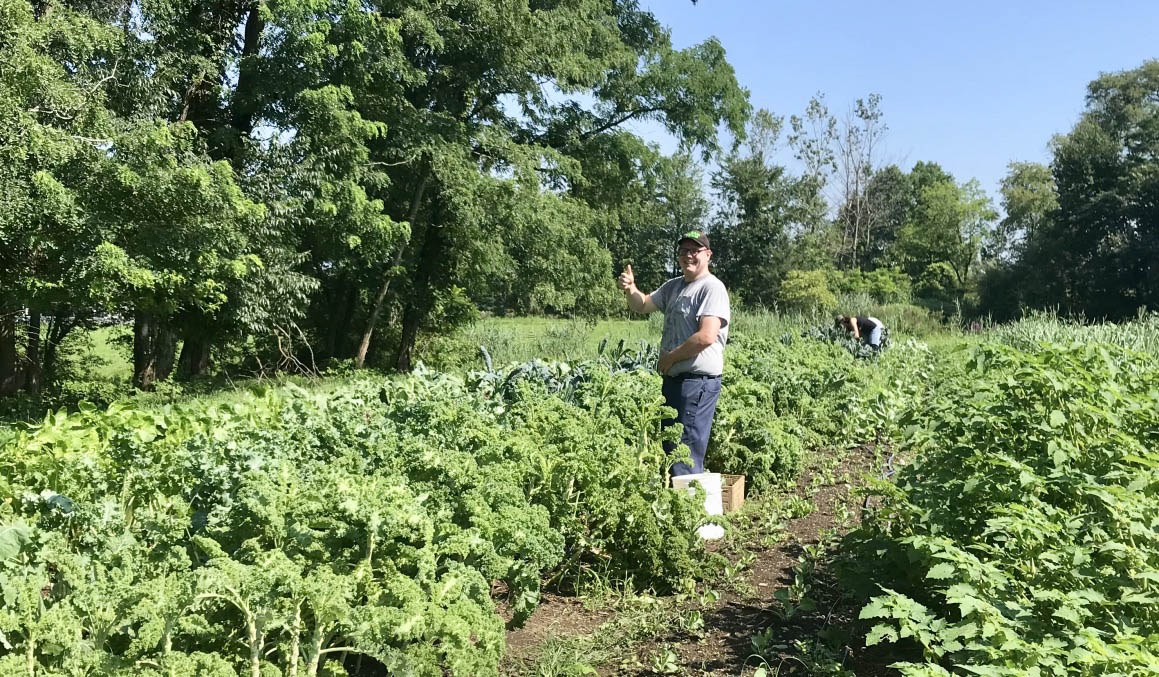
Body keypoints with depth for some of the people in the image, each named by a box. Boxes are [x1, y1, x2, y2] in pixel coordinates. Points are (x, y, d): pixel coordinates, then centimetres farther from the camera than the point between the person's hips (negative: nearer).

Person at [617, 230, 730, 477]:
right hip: (673, 379, 9)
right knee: (669, 449, 16)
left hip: (698, 381, -9)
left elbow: (706, 336, -21)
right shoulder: (673, 286, 17)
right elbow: (642, 305, 25)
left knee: (686, 456, -10)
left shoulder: (712, 288, -10)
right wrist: (630, 289, 2)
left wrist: (670, 357, -11)